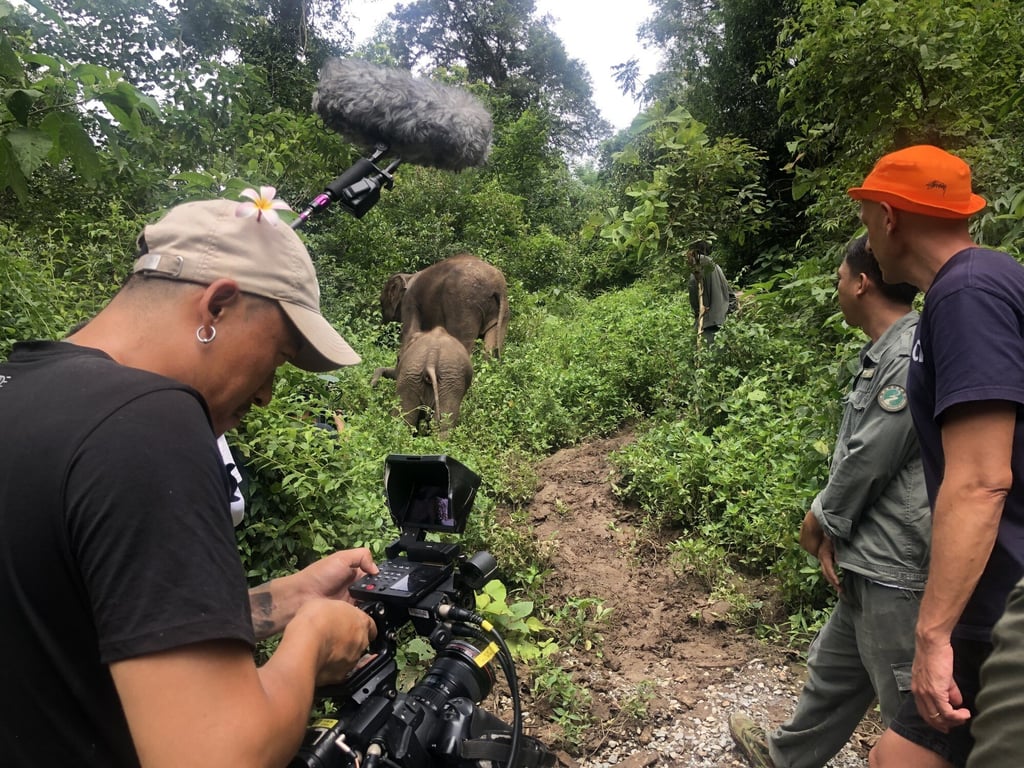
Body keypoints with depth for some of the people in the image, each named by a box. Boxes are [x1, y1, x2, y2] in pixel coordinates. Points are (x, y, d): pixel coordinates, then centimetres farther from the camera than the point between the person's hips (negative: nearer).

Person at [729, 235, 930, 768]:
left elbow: (870, 460, -20)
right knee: (833, 669, 24)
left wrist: (819, 520, -4)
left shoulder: (910, 358, -20)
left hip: (896, 570, -10)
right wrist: (831, 528, 3)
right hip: (870, 563, 10)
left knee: (910, 703, 6)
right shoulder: (883, 354, 10)